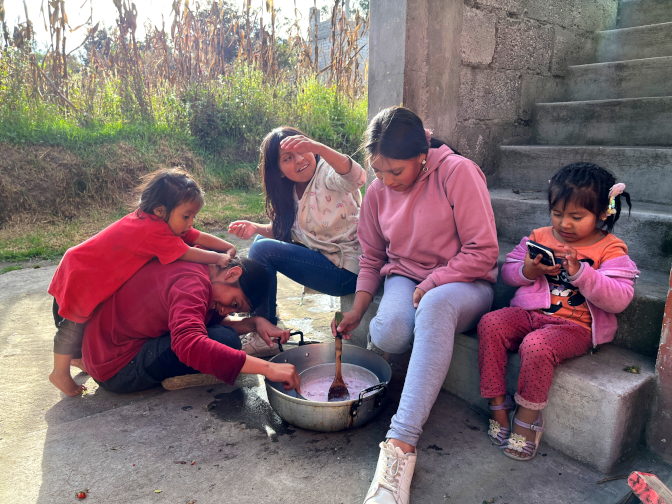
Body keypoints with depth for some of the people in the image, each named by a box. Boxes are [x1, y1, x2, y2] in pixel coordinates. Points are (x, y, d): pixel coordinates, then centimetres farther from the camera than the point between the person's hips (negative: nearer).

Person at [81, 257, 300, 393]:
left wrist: (255, 322, -7)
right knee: (225, 339, -26)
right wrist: (268, 368, -46)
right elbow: (189, 345, -44)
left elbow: (214, 320, 10)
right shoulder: (192, 283, -28)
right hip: (118, 367, -10)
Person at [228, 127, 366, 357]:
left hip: (346, 269, -9)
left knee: (262, 250, -16)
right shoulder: (293, 191, 10)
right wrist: (255, 227, -10)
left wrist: (318, 148, -51)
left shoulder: (328, 174, -14)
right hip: (320, 255, 9)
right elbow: (281, 229, 11)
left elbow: (357, 177, -36)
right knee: (262, 240, 15)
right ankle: (259, 318, 22)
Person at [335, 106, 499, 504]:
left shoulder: (458, 173, -13)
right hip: (404, 279, 4)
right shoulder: (378, 191, 3)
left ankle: (401, 443, -40)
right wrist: (358, 310, 1)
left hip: (462, 285, -3)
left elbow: (483, 251, -15)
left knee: (436, 305, -41)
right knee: (387, 334, -33)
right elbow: (372, 257, 12)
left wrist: (430, 285, -18)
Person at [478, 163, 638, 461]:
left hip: (575, 326, -4)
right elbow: (507, 270, 12)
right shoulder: (539, 237, 11)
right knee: (490, 324, -24)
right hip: (529, 313, 4)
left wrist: (580, 272, -24)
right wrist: (528, 271, -10)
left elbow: (620, 299, -12)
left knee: (536, 344, -34)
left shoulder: (610, 250, 0)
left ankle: (528, 417, -10)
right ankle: (497, 404, -14)